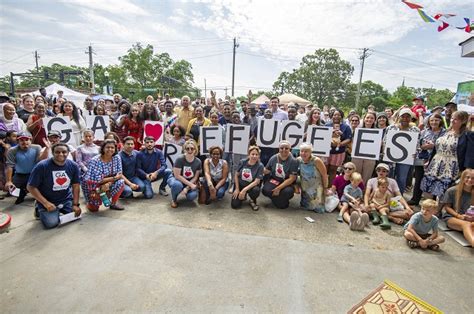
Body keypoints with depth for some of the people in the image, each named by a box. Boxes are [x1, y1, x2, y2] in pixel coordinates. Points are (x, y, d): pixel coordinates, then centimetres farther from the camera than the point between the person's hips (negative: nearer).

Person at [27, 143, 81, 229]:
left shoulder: (73, 166, -8)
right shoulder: (42, 166, -18)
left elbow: (76, 185, -3)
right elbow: (31, 187, -14)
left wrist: (76, 204, -7)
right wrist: (46, 203, -19)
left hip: (67, 199, 3)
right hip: (48, 201, -3)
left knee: (75, 215, -9)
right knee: (51, 223, -18)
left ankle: (59, 211, 23)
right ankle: (39, 209, 16)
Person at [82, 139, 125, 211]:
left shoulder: (117, 158, -12)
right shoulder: (95, 161, -25)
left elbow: (119, 174, -13)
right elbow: (98, 180, -27)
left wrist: (109, 183, -28)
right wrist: (114, 178, -24)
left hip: (107, 184, 4)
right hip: (93, 185, -4)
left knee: (120, 182, -24)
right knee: (94, 208, -13)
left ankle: (114, 203, -1)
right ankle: (91, 202, 25)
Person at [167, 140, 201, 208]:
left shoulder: (198, 162, -11)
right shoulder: (179, 159, -21)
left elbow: (195, 178, -7)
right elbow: (177, 175, -20)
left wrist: (187, 188, -20)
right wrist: (190, 184, -22)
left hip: (190, 182, 3)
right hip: (176, 179, -3)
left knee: (193, 196, -26)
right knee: (177, 185, -40)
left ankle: (186, 191, 14)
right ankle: (174, 199, -5)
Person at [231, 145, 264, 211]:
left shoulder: (260, 166, -17)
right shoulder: (242, 162, -11)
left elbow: (257, 181, -21)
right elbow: (236, 175, -1)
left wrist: (244, 190, -28)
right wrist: (237, 189, -5)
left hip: (251, 186, -1)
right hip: (240, 184, 2)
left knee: (256, 190, -37)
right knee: (234, 205, -11)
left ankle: (252, 201, -1)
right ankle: (243, 197, 25)